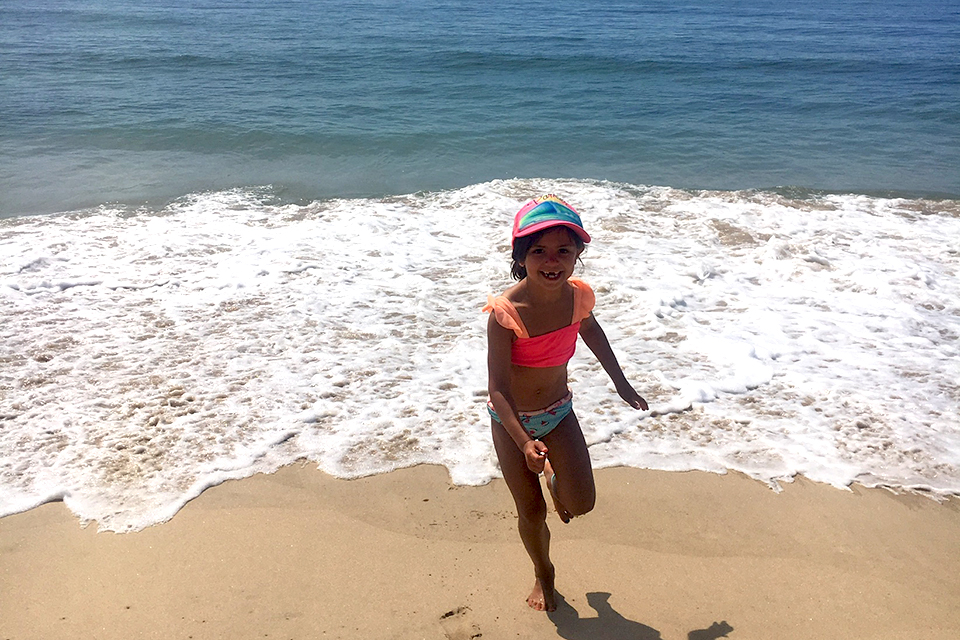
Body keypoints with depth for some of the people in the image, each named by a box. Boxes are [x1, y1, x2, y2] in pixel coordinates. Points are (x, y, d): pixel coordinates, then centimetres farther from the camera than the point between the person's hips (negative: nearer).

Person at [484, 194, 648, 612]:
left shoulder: (578, 296, -14)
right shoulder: (505, 314, -28)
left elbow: (590, 330, 10)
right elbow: (499, 389, -27)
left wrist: (621, 382, 20)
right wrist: (524, 443, -40)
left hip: (558, 412, 3)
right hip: (512, 421, -3)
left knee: (581, 504, -7)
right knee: (532, 513, 7)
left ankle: (555, 479, 30)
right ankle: (543, 574, 39)